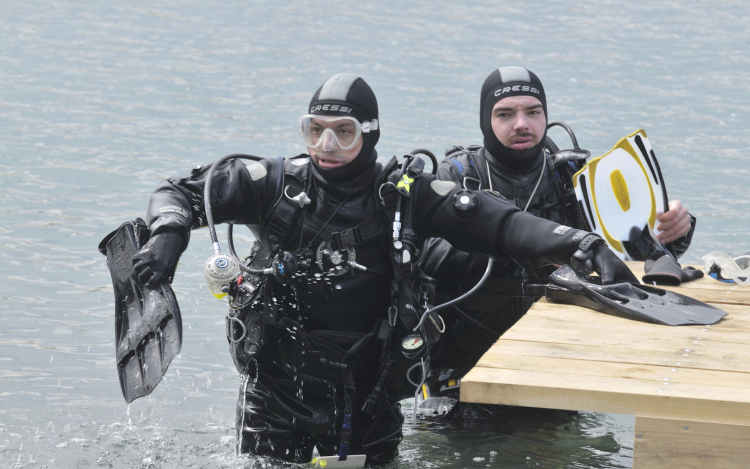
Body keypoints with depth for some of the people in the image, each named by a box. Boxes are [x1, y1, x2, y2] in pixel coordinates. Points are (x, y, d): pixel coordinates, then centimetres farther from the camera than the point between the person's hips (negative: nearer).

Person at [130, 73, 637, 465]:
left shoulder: (405, 194, -3)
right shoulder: (275, 184, -3)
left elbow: (496, 223, -11)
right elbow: (181, 192, 3)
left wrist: (584, 243, -23)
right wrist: (169, 233, -20)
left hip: (367, 396, 1)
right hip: (276, 385, 0)